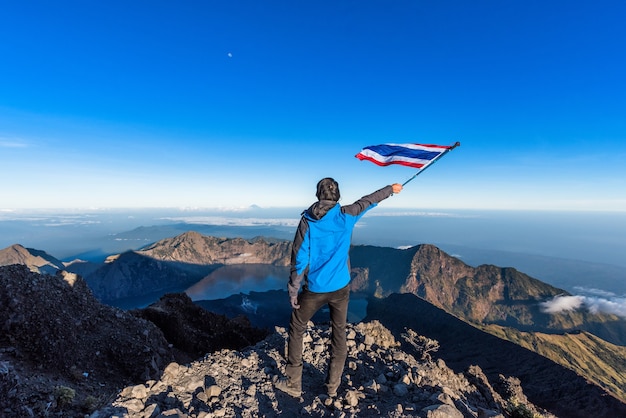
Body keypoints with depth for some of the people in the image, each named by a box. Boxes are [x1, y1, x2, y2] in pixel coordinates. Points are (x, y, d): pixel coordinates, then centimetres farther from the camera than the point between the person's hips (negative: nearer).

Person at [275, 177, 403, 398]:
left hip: (314, 289, -2)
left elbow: (299, 259, -12)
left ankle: (293, 383, 28)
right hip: (340, 287, 2)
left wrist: (293, 291, -3)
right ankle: (333, 386, 33)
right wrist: (391, 188, 26)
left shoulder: (307, 220, -12)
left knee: (296, 329, 18)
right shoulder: (346, 215, -8)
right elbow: (369, 200, 9)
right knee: (339, 333, 19)